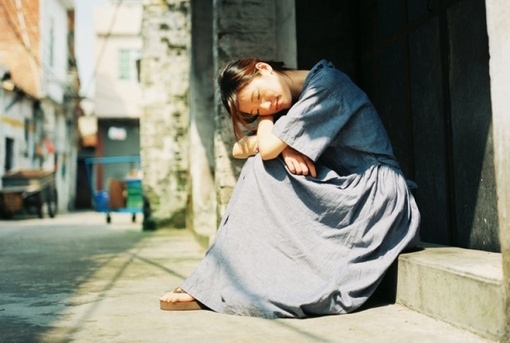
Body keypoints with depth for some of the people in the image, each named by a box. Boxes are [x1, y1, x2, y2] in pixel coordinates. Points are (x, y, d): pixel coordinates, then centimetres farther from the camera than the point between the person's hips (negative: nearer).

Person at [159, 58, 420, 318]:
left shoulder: (326, 81, -13)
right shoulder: (293, 104, 12)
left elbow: (268, 147, -20)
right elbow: (239, 149, 4)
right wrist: (283, 146, -14)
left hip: (376, 197, -8)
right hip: (340, 194, 8)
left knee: (262, 169, -16)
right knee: (260, 166, -5)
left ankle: (212, 289, -9)